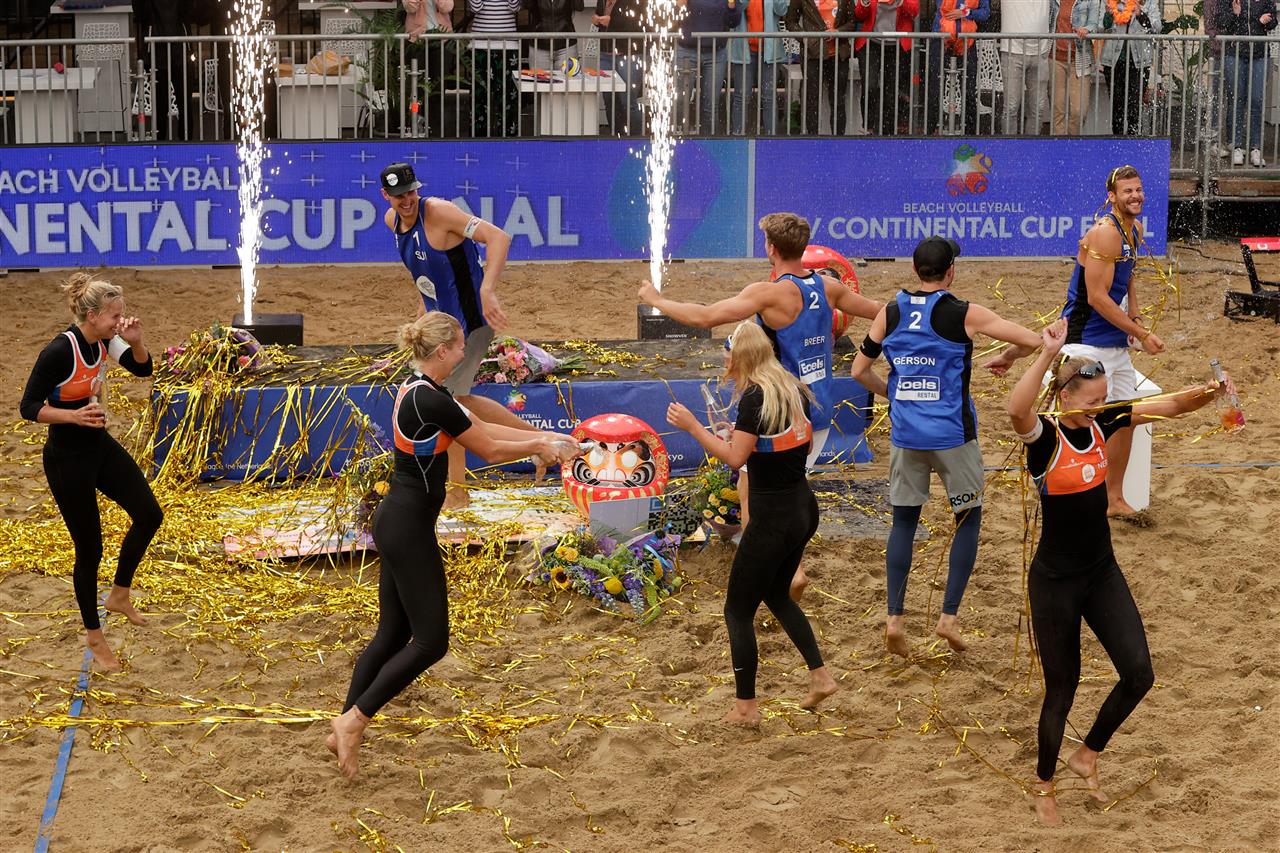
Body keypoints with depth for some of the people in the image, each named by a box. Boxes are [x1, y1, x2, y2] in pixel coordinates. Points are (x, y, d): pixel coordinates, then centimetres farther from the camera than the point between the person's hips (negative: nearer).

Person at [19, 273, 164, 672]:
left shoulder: (104, 340, -4)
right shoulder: (59, 352, -26)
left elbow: (142, 368, 6)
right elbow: (29, 407, -21)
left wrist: (135, 341, -15)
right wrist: (74, 416, -34)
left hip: (100, 447, 8)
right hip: (67, 460, -8)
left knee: (149, 514, 4)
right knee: (89, 549, 2)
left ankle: (119, 594, 25)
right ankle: (94, 636, 20)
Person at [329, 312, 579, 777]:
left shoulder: (421, 390, 10)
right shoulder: (429, 400, -21)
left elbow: (485, 427, 17)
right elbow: (489, 449, -11)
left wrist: (544, 437, 15)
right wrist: (540, 447, 4)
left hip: (396, 522, 10)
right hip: (408, 528, -10)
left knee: (393, 633, 13)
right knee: (431, 640, -3)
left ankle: (344, 729, 15)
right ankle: (354, 719, -2)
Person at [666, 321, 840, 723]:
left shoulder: (755, 397, -18)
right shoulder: (793, 390, 7)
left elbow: (734, 458, -22)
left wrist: (692, 425, -16)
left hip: (772, 517, -9)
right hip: (804, 508, 9)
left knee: (739, 610, 4)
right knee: (777, 595, 28)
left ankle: (746, 707, 8)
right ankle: (819, 676, 23)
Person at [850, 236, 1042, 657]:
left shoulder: (890, 314, 1)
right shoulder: (964, 314, -9)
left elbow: (860, 370, 7)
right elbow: (1032, 340, -9)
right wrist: (1007, 357, 12)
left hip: (905, 434, 3)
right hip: (953, 434, -3)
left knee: (903, 520, 13)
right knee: (968, 519, 12)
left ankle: (894, 618, 6)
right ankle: (949, 616, 5)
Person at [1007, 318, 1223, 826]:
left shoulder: (1101, 422, -2)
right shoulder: (1044, 434, -19)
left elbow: (1171, 406, -3)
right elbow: (1017, 409, -43)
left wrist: (1209, 392, -23)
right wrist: (1049, 354, -52)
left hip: (1102, 573, 6)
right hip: (1055, 580, -6)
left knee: (1138, 674, -2)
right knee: (1062, 688, 6)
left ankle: (1086, 757, 23)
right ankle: (1044, 786, 28)